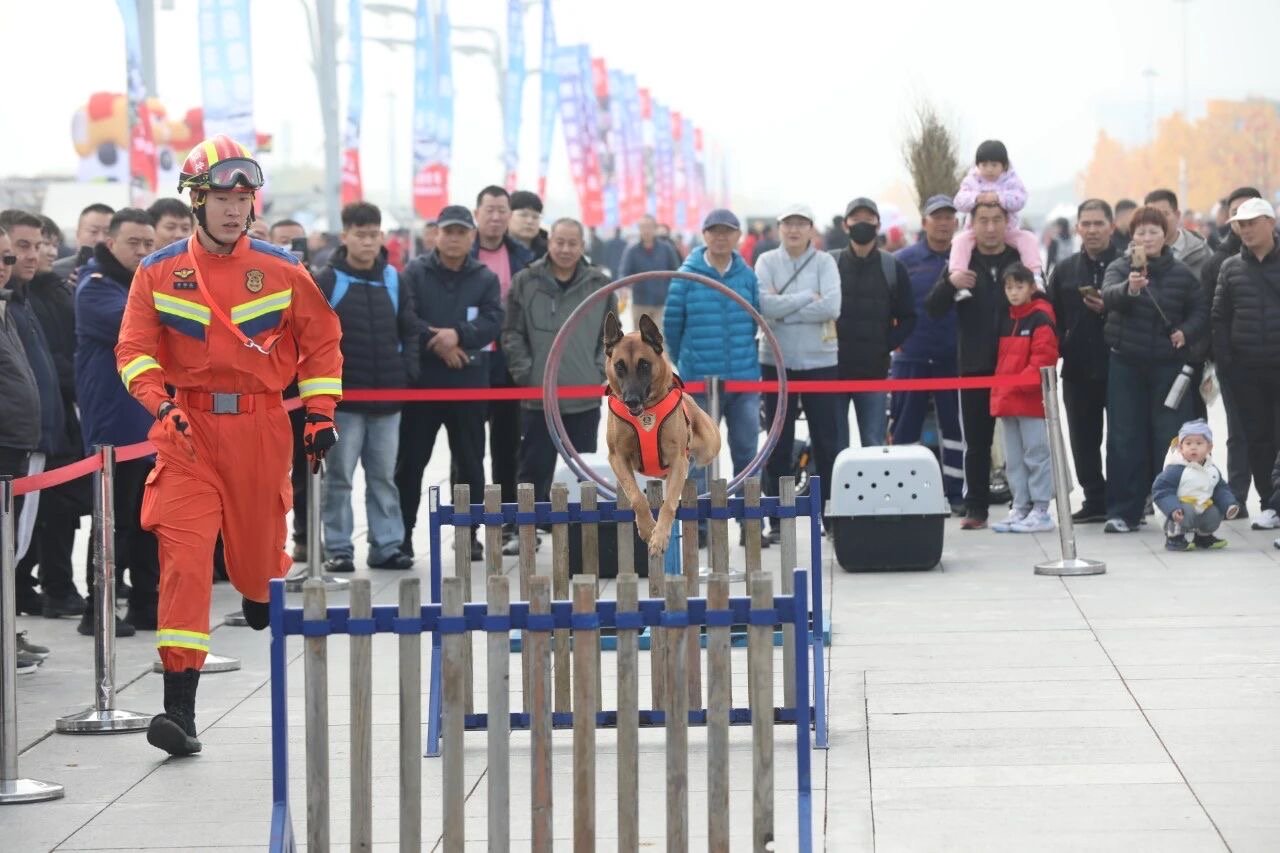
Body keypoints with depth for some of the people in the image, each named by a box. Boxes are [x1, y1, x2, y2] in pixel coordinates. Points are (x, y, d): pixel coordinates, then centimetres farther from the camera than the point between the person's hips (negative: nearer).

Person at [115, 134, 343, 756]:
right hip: (187, 428, -1)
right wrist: (161, 402, -19)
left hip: (260, 429, 1)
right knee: (183, 555, -13)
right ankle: (179, 707, -17)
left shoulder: (281, 271, 3)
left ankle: (262, 592, 53)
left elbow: (322, 340, 11)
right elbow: (134, 350, -1)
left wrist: (320, 412, 4)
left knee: (258, 547, 11)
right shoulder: (158, 274, 1)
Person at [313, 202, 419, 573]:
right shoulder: (327, 281, -5)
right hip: (343, 398, -4)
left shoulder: (393, 279, 8)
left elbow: (409, 330, 13)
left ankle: (387, 545, 15)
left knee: (384, 476, 10)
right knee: (338, 476, 1)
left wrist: (407, 372, 2)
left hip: (388, 396, 4)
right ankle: (337, 548, 6)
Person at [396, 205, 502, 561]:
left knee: (470, 463, 7)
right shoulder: (415, 273, 2)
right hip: (421, 380, -1)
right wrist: (436, 341, -18)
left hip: (469, 383, 1)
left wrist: (458, 335, -22)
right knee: (410, 460, 3)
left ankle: (468, 534, 16)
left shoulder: (485, 278, 6)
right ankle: (402, 532, 10)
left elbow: (492, 321, -7)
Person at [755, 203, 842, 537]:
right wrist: (808, 298, -14)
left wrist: (784, 309, -15)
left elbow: (831, 307, -15)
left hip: (820, 362, -1)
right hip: (777, 362, 1)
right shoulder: (767, 262, 2)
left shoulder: (824, 262, 0)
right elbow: (764, 304, -14)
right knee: (779, 443, 6)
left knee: (826, 441, 3)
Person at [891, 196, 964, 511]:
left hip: (953, 357, 1)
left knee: (955, 426, 6)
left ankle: (955, 493, 13)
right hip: (911, 356, -1)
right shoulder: (905, 260, 1)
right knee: (905, 426, 2)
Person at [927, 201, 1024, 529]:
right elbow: (934, 309, 0)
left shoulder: (1022, 260, 5)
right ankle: (976, 508, 8)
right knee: (976, 442, 4)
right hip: (975, 367, 1)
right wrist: (949, 283, -21)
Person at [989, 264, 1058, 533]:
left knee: (1036, 455, -3)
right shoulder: (1005, 320, 15)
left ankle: (1040, 511, 0)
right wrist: (998, 390, 11)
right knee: (1013, 460, 11)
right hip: (1007, 400, 8)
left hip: (1032, 400, -8)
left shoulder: (1040, 318, -8)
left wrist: (1022, 382, -21)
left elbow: (1044, 357, -16)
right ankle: (1020, 508, 17)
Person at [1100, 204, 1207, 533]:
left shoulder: (1181, 273, 2)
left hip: (1168, 364, 0)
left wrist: (1186, 332, -12)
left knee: (1171, 438, 0)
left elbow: (1201, 311, 8)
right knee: (1124, 439, 1)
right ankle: (1123, 511, 6)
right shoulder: (1120, 268, -1)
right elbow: (1109, 296, -21)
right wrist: (1129, 288, -43)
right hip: (1126, 364, 0)